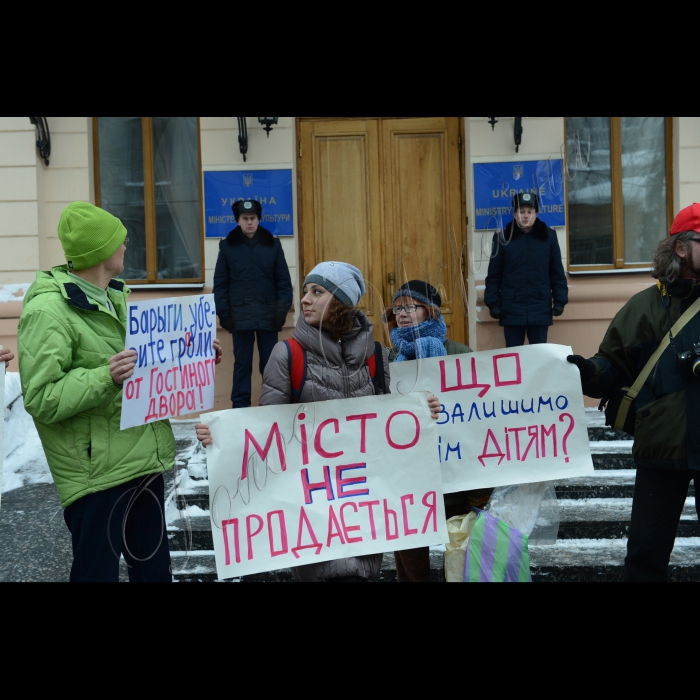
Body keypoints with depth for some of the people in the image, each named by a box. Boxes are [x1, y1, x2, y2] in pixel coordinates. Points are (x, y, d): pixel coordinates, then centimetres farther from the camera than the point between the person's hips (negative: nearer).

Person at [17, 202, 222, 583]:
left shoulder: (118, 296, 14)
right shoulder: (48, 310, -15)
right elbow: (41, 400, -19)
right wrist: (105, 378, -30)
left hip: (145, 462, 8)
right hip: (98, 476, -8)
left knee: (154, 568, 18)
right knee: (98, 571, 1)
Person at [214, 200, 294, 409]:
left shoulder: (273, 244, 3)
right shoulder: (227, 246, 3)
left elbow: (283, 280, 4)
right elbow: (220, 283, 3)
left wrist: (282, 309, -4)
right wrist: (223, 313, -4)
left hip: (268, 316, 0)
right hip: (240, 316, 0)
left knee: (270, 364, 5)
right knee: (242, 364, 7)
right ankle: (240, 407, 15)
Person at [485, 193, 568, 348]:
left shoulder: (548, 236, 3)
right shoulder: (503, 238, 0)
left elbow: (557, 273, 5)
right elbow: (494, 275, 2)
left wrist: (560, 300, -1)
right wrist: (493, 303, -3)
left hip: (540, 310, 1)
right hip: (512, 310, 0)